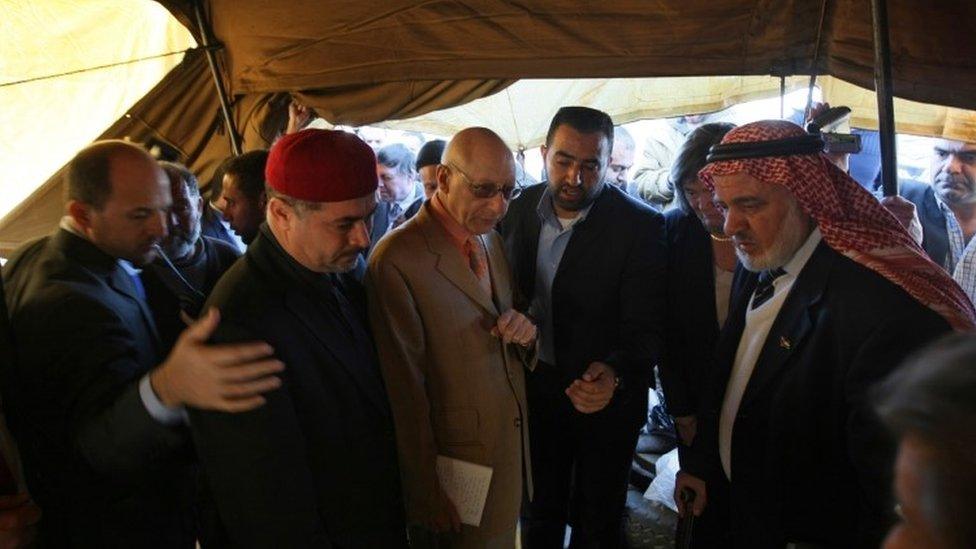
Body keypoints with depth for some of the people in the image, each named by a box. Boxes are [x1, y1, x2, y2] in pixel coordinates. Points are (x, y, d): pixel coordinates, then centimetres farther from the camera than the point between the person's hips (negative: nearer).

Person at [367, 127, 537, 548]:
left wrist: (523, 334, -11)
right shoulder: (397, 261, -21)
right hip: (457, 462, -7)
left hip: (512, 447, 7)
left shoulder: (491, 239, 4)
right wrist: (427, 494, -12)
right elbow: (405, 389, -18)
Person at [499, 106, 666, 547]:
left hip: (607, 396, -3)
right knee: (538, 513, 24)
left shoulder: (640, 226, -19)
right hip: (534, 389, 3)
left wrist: (614, 375, -37)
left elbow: (644, 327, -21)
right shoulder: (519, 208, -6)